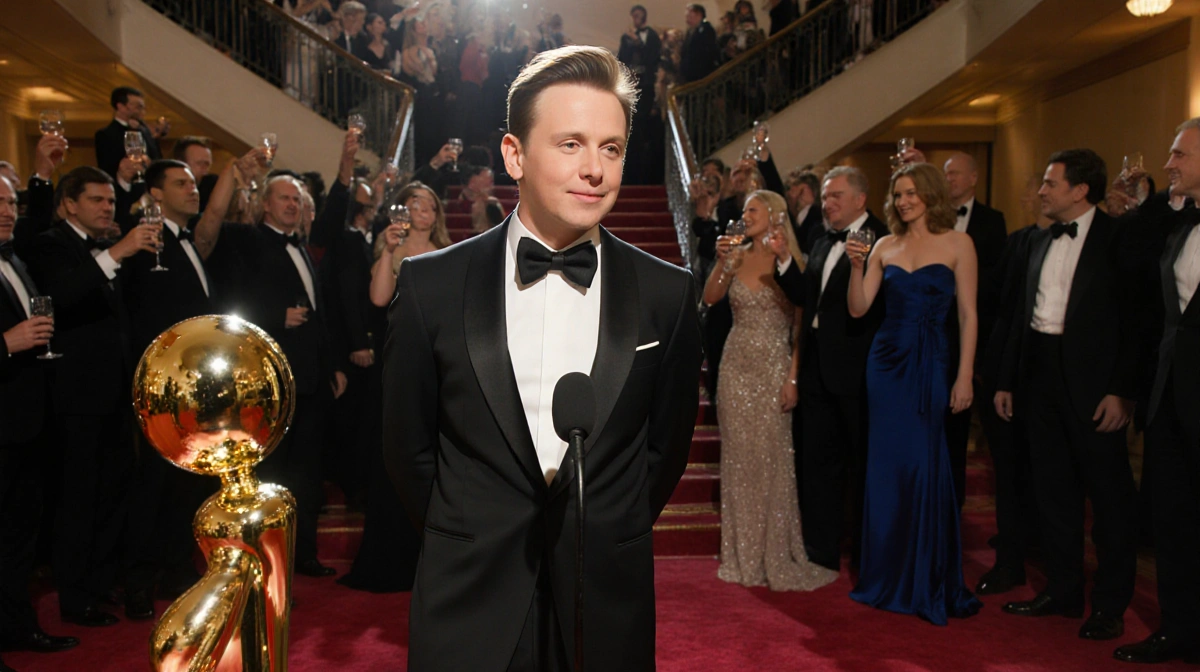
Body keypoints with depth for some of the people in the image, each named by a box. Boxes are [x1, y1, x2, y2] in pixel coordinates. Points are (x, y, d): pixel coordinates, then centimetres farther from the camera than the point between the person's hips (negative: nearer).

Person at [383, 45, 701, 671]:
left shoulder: (668, 294, -7)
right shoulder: (430, 285, -8)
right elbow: (408, 448, 1)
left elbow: (667, 444, 3)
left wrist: (608, 543, 7)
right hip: (469, 602, 0)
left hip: (609, 607, 1)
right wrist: (470, 547, 7)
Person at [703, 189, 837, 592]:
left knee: (771, 459, -1)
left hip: (773, 369, -4)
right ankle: (744, 555, 20)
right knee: (738, 459, 8)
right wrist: (722, 262, -12)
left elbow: (800, 325, -6)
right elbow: (710, 298, -3)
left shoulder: (790, 261, -4)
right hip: (737, 366, 4)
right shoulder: (738, 256, 7)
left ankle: (777, 555, 13)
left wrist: (793, 377, -12)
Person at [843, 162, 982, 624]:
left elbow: (968, 315, -3)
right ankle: (891, 577, 22)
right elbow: (858, 308, 3)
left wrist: (964, 376, -8)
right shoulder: (885, 247, 8)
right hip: (887, 362, 3)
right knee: (887, 467, 7)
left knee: (925, 467, -2)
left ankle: (930, 583, 16)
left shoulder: (957, 244, -1)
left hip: (932, 365, -3)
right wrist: (856, 266, -12)